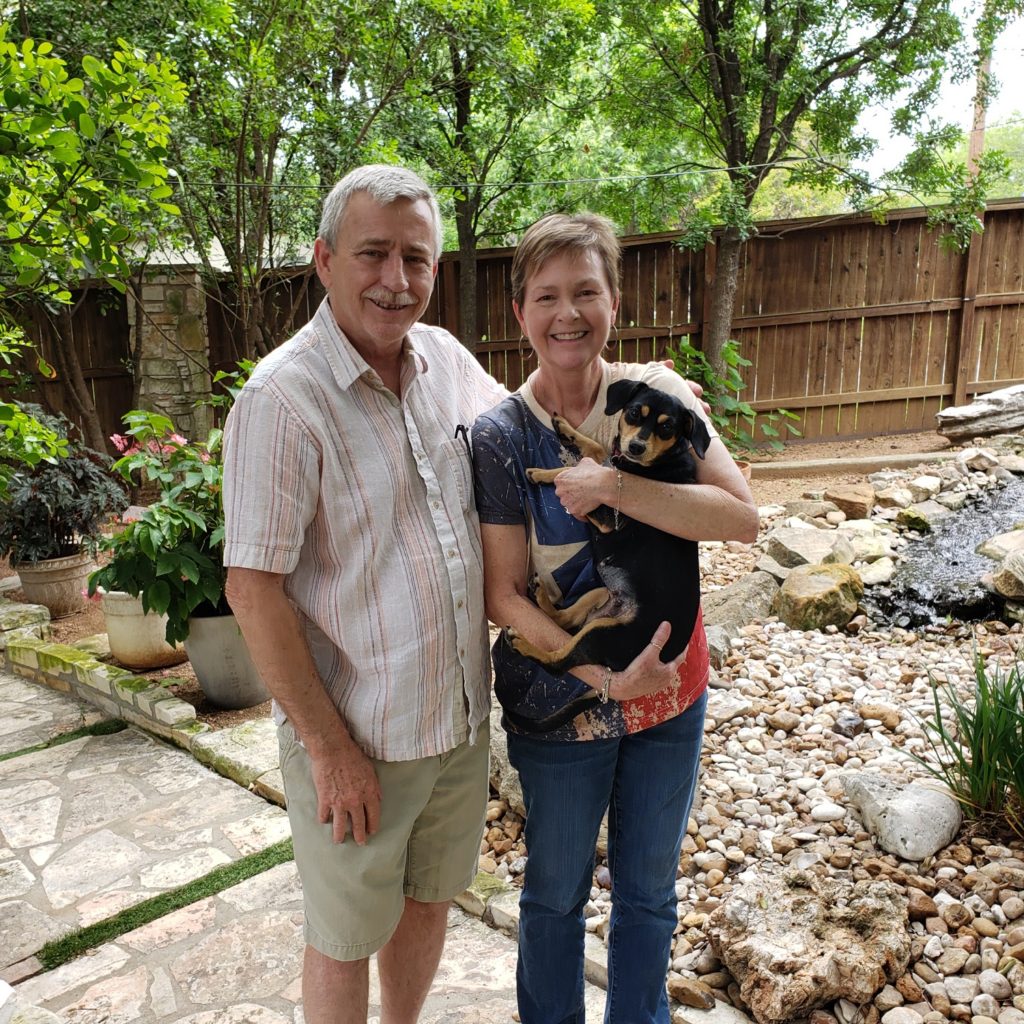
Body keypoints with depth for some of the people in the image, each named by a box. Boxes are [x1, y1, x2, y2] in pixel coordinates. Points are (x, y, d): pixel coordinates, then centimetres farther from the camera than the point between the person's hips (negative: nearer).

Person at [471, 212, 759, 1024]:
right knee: (557, 893, 20)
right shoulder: (501, 435, -13)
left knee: (649, 890, 22)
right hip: (562, 706, -2)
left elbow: (742, 516, -18)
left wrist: (612, 486, -28)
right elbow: (503, 594, -12)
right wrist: (594, 665, -25)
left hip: (672, 691, 2)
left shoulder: (657, 395, -8)